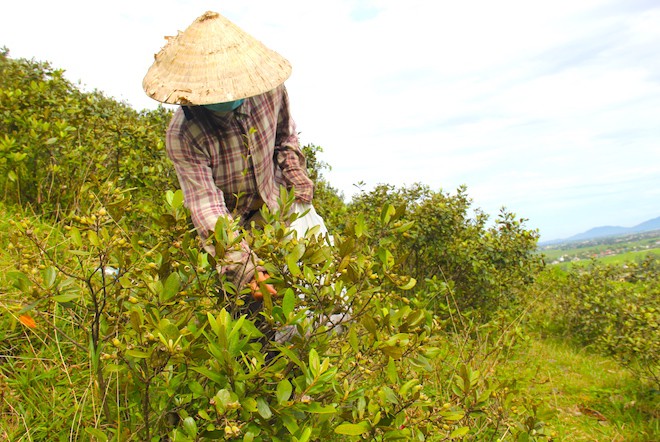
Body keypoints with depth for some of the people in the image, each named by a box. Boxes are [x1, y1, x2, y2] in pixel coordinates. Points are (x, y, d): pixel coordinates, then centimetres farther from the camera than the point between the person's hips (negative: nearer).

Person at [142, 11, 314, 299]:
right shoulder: (184, 135, -34)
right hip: (226, 215, -3)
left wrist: (294, 171, -6)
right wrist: (242, 266, -48)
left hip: (267, 206, 3)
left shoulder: (269, 87, -21)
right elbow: (206, 206, -38)